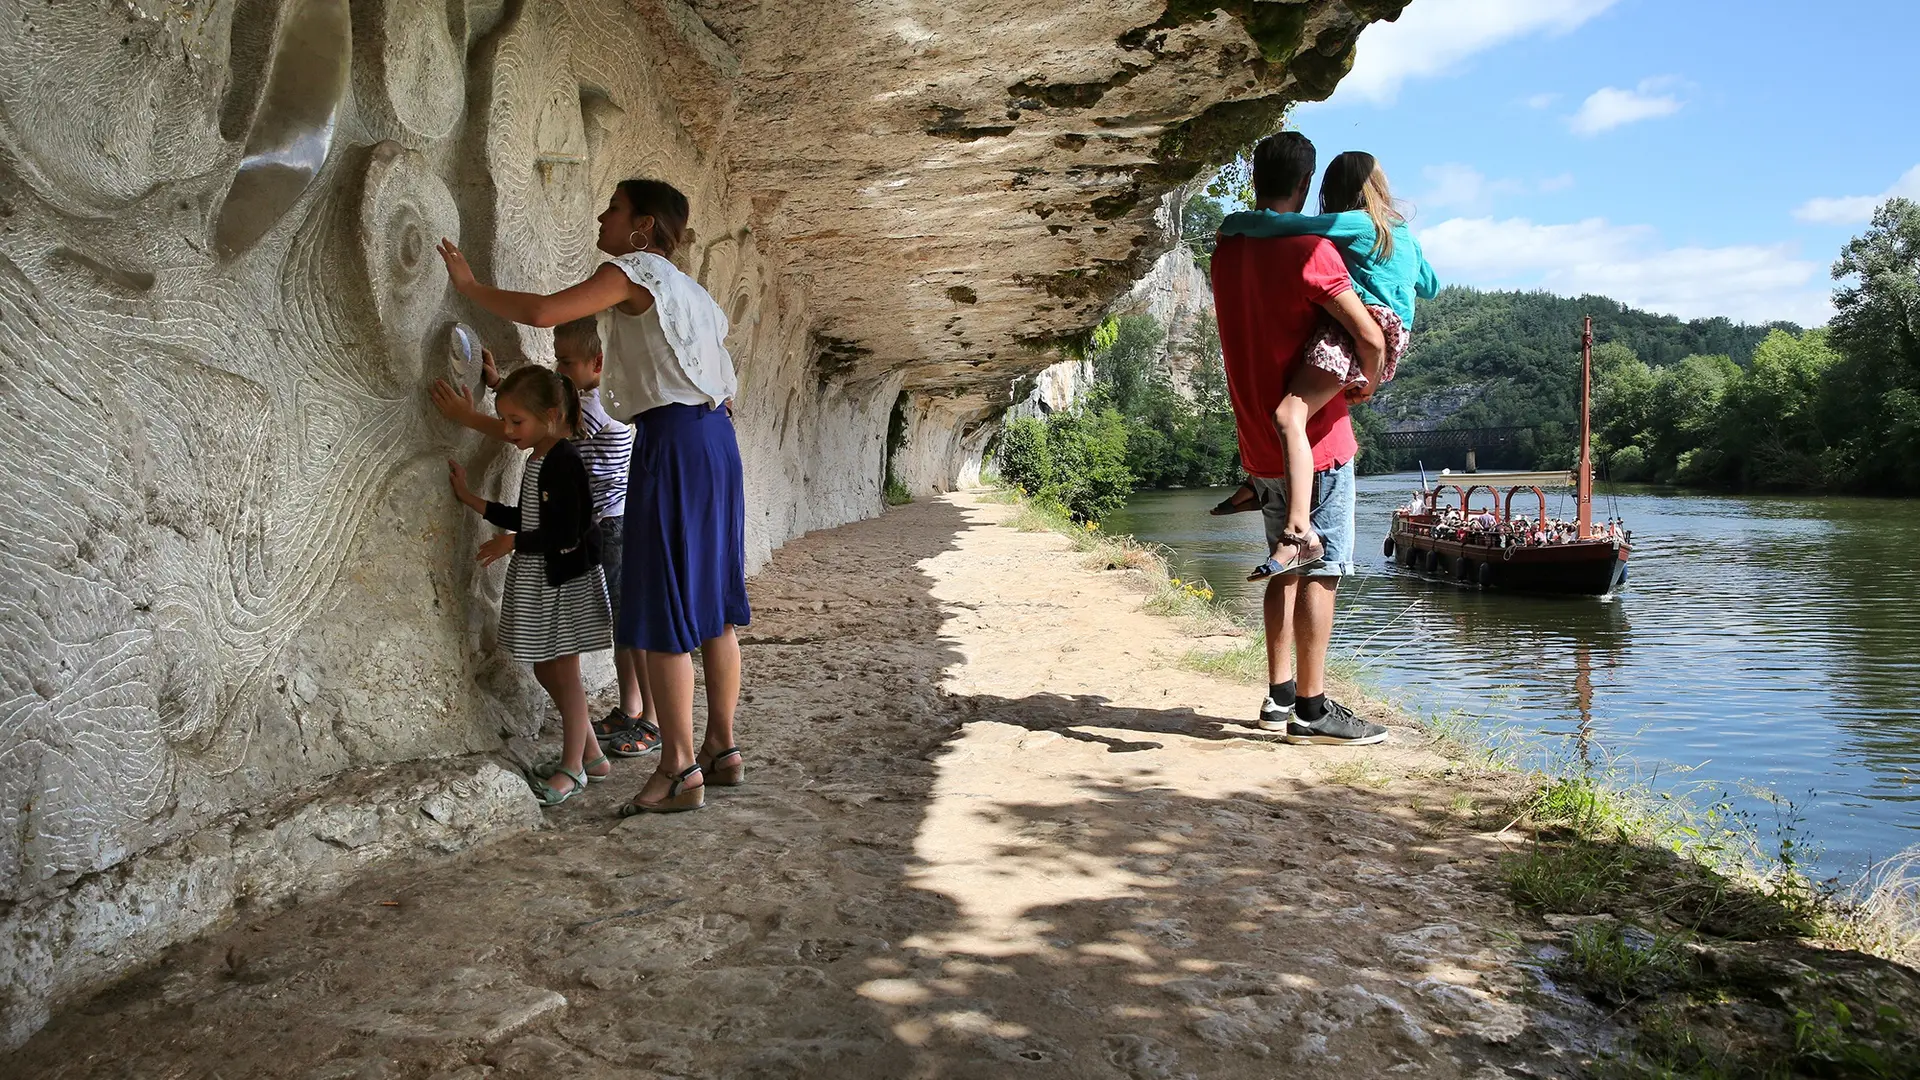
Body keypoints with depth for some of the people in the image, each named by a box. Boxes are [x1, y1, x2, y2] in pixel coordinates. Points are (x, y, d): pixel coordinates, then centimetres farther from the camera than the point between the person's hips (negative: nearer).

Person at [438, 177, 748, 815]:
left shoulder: (634, 270, -3)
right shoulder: (693, 292, 23)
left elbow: (543, 312, -13)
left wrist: (470, 286, 0)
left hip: (673, 437, -9)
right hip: (715, 434, 9)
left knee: (664, 605, -7)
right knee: (710, 599, 12)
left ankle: (680, 769, -5)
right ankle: (722, 749, 18)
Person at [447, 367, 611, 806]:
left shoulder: (563, 463, -20)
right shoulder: (538, 460, 10)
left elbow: (565, 534, -24)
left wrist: (511, 543, -12)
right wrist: (470, 497, 14)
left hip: (563, 580, -10)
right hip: (537, 578, 10)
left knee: (564, 671, 0)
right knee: (546, 670, 15)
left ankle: (572, 768, 12)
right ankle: (590, 753, 25)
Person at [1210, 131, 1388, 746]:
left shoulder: (1227, 252, 7)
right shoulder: (1308, 251, -15)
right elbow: (1370, 336, -19)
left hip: (1260, 442, 7)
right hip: (1316, 439, -7)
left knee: (1287, 568, 16)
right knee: (1322, 571, -3)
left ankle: (1280, 696, 21)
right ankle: (1311, 711, -1)